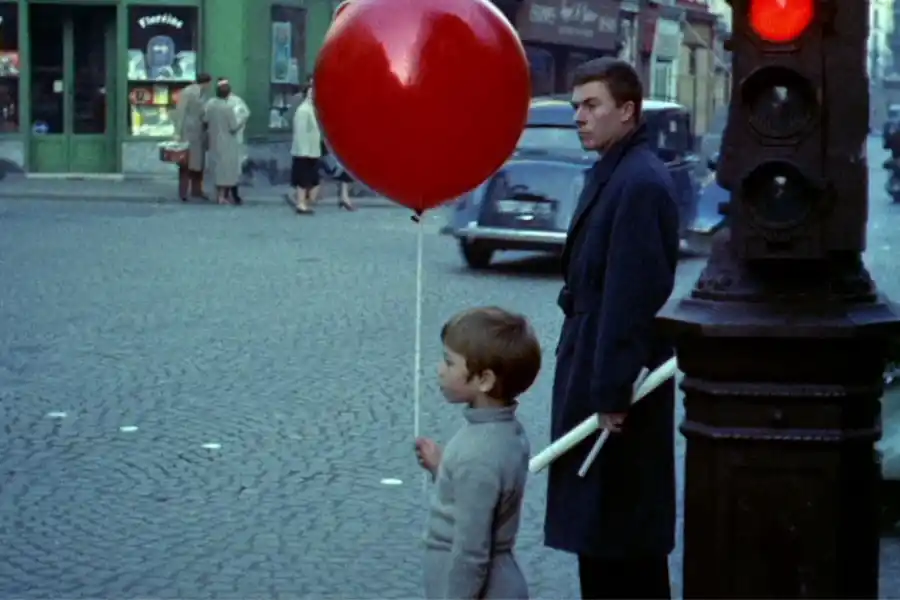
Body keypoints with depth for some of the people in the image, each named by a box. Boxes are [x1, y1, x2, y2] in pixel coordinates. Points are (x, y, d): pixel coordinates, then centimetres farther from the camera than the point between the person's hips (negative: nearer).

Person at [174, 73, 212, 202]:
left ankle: (196, 190, 19)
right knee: (186, 162, -4)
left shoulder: (202, 94, 10)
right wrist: (178, 132, -18)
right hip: (188, 132, -8)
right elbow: (180, 112, -14)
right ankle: (183, 192, 0)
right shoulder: (187, 93, -12)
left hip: (200, 133, 8)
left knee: (199, 161, 11)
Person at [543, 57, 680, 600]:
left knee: (619, 527, -2)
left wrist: (612, 391, -22)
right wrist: (597, 385, 16)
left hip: (615, 378, -10)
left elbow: (631, 297, -23)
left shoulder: (640, 183, -19)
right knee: (598, 521, 18)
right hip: (595, 373, 10)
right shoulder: (611, 174, 13)